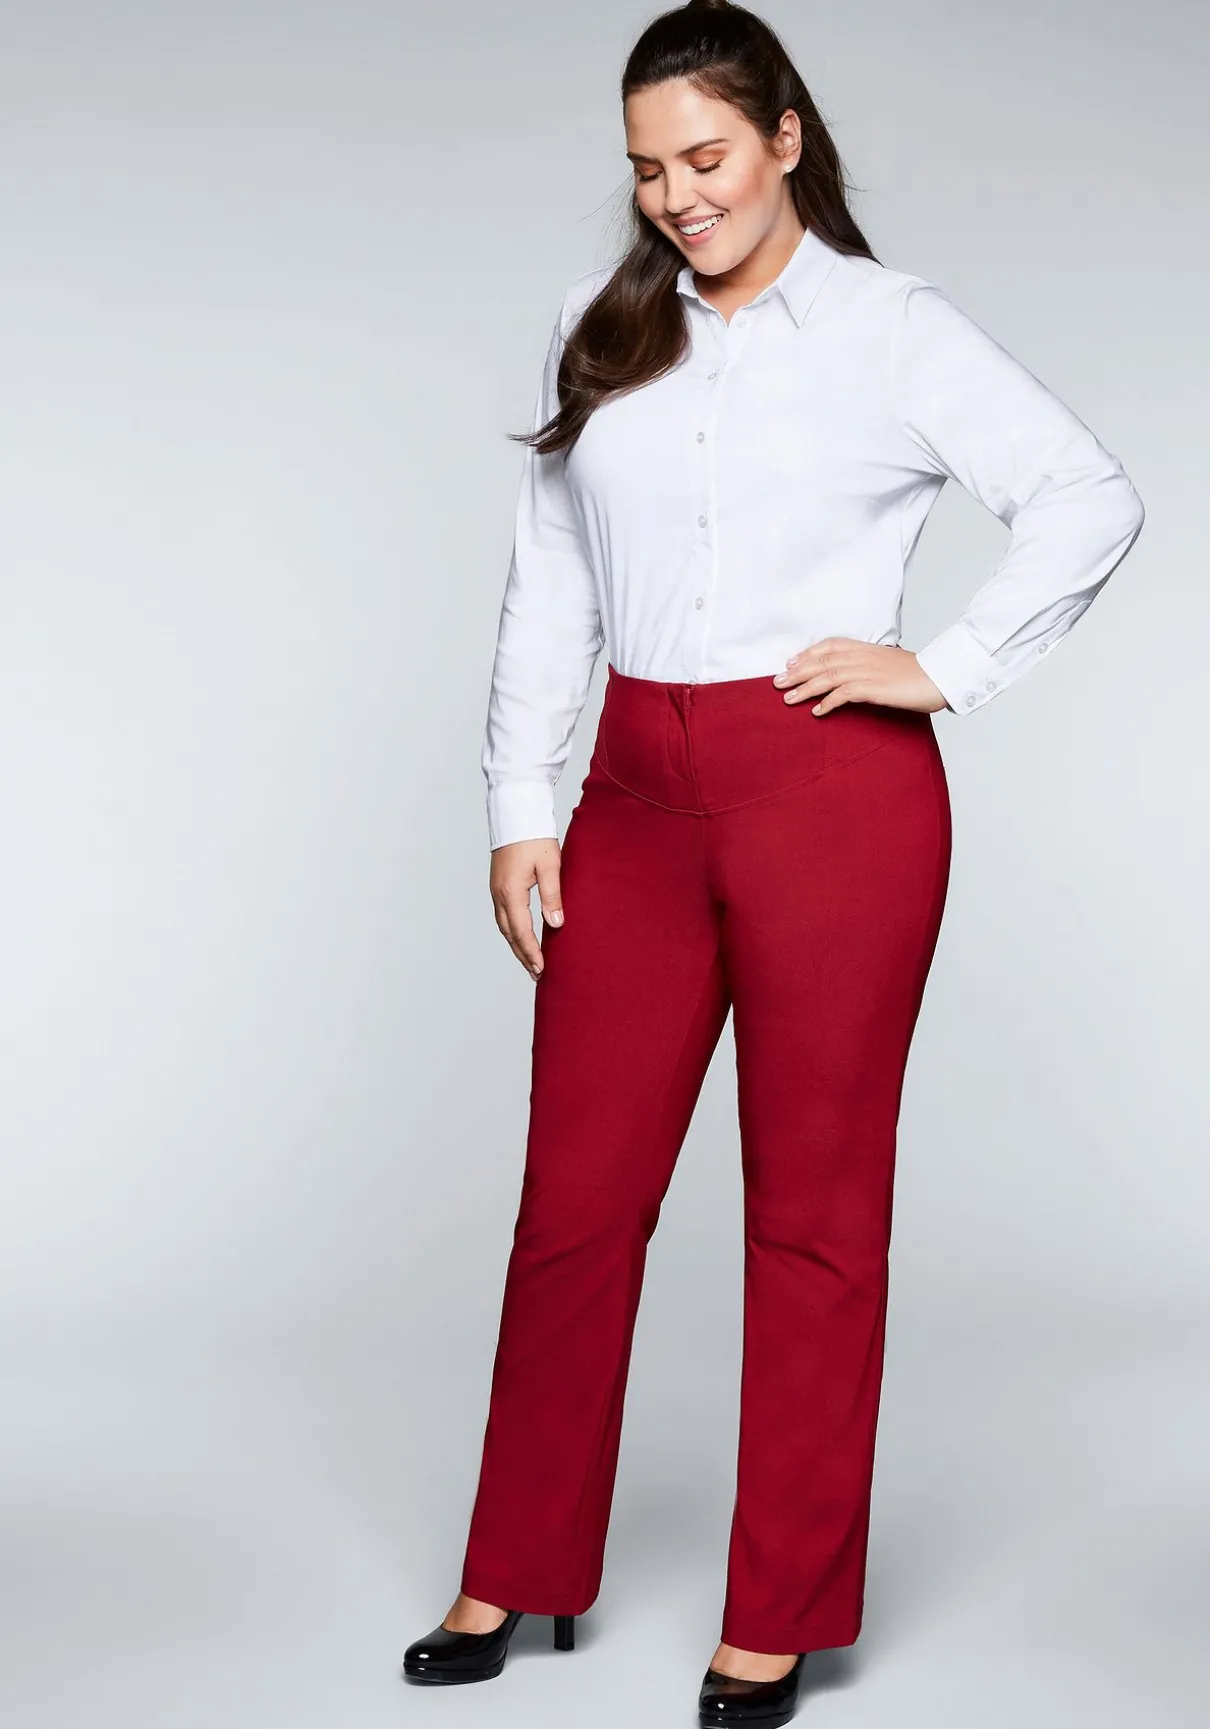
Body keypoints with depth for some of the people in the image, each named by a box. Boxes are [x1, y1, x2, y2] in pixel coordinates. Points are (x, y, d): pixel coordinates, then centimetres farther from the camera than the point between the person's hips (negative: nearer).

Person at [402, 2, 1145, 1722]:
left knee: (813, 1205, 5)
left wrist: (948, 668, -11)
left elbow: (1093, 497, -6)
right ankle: (519, 1572, 26)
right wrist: (521, 807, 6)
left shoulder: (896, 330, -1)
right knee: (576, 1189, 9)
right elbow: (548, 582, 11)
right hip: (638, 792, 4)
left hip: (830, 793, -4)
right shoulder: (603, 329, 11)